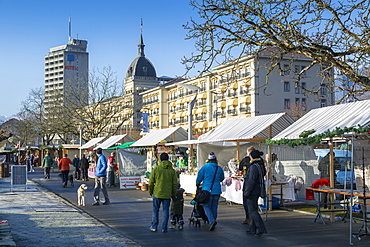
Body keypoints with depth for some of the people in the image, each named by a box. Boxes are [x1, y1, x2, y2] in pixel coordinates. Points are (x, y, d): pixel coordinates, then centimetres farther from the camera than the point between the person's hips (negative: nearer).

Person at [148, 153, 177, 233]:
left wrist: (150, 191, 11)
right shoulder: (172, 170, 2)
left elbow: (151, 182, -1)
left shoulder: (156, 169, -4)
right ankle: (164, 228, 7)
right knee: (165, 210, 7)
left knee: (155, 210, 11)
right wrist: (173, 192, 17)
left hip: (157, 193, -1)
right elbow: (175, 183, 5)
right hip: (167, 194, 1)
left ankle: (154, 227, 15)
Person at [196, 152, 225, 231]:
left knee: (206, 206, 3)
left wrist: (198, 184, 22)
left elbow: (199, 177, 2)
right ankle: (213, 224, 15)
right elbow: (222, 178, 18)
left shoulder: (205, 167, -5)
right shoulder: (219, 168, 5)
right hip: (217, 191, 3)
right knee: (214, 207, 11)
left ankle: (212, 220, -19)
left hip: (207, 190, -3)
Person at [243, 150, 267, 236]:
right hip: (257, 191, 10)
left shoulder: (254, 167, -19)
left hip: (252, 192, -10)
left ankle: (261, 229, -9)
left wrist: (247, 192, -19)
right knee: (252, 210, 17)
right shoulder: (261, 166, 10)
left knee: (252, 210, -6)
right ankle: (252, 229, 23)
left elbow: (252, 180, -23)